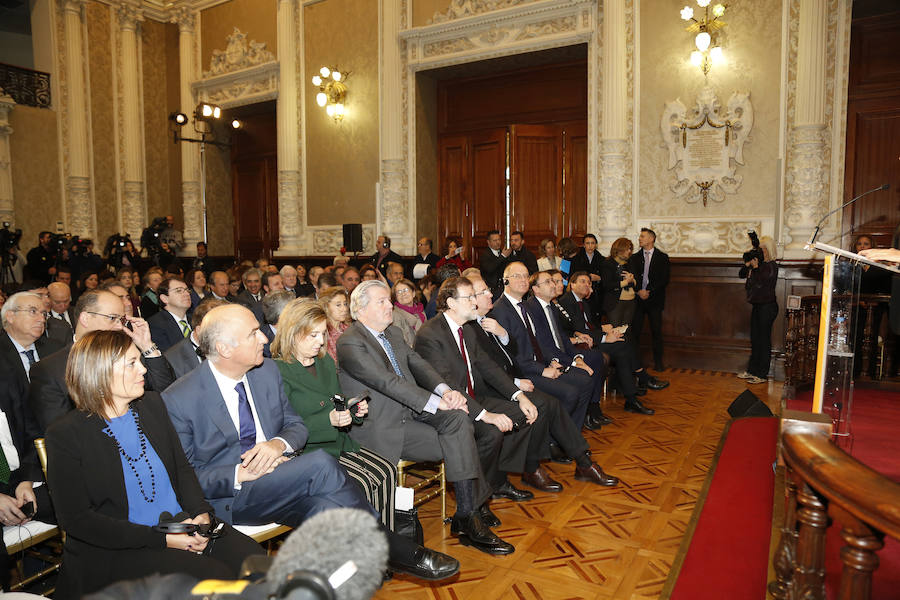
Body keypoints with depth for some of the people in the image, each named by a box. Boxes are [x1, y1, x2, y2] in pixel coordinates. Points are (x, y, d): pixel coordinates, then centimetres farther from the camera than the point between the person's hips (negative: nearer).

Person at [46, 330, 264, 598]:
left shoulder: (152, 404, 8)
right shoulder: (65, 435, -8)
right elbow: (76, 519, -11)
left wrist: (200, 513, -6)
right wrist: (161, 538, -18)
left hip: (182, 524, 5)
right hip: (115, 551, -5)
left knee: (254, 559, -17)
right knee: (216, 577, -26)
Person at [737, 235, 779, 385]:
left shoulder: (771, 266, -13)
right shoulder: (759, 263, 10)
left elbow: (759, 282, -22)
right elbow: (741, 275, 13)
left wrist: (755, 267, -14)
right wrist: (748, 263, -1)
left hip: (767, 306, -8)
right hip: (757, 305, 8)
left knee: (764, 340, -2)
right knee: (755, 339, 14)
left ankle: (762, 375, 5)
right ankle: (752, 370, 24)